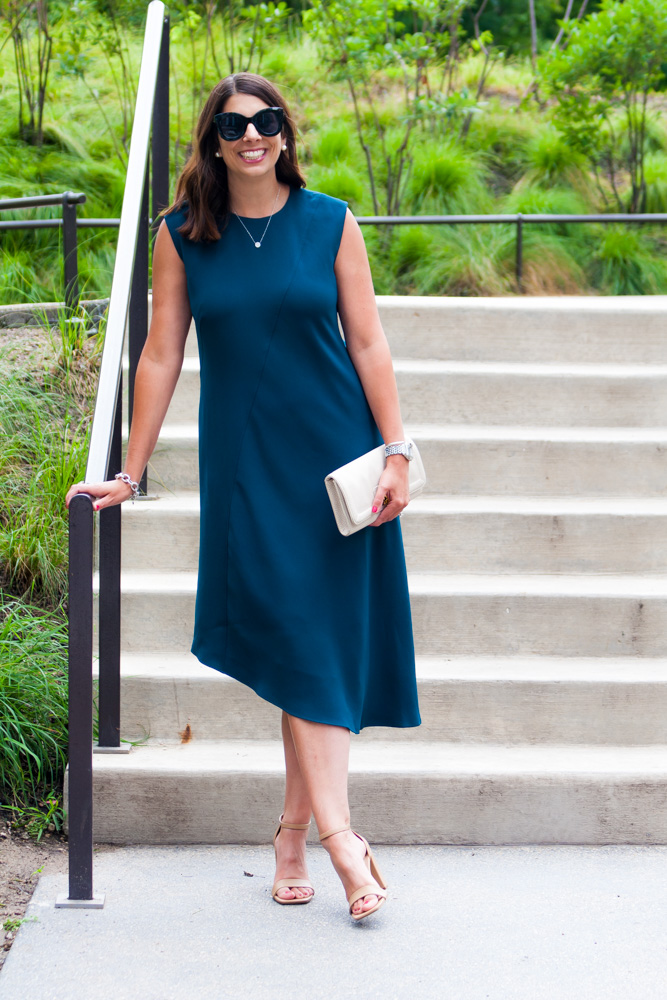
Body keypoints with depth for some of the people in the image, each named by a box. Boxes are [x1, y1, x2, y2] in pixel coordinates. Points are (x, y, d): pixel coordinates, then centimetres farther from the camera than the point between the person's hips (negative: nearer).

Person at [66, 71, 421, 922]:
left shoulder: (330, 223, 2)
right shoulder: (182, 236, 3)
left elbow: (367, 343, 3)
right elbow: (160, 355, 5)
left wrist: (395, 453, -3)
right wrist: (130, 472, 5)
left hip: (336, 454, 0)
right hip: (246, 461, 0)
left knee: (329, 635, -1)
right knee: (294, 637, -7)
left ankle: (296, 825, 10)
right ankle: (337, 834, -9)